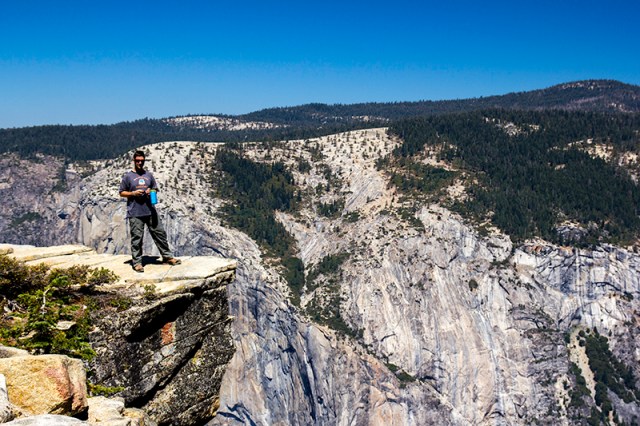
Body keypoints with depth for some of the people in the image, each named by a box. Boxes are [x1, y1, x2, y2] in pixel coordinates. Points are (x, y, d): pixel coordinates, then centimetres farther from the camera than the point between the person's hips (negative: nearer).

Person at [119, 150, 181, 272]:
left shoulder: (149, 175, 14)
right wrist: (133, 193, -13)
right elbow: (122, 193, 3)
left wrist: (151, 191, -1)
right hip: (135, 213, -4)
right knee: (137, 237, -2)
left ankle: (167, 257, 18)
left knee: (160, 233, 7)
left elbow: (155, 189, 22)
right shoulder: (128, 176, 2)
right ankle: (137, 262, 6)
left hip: (150, 211, 4)